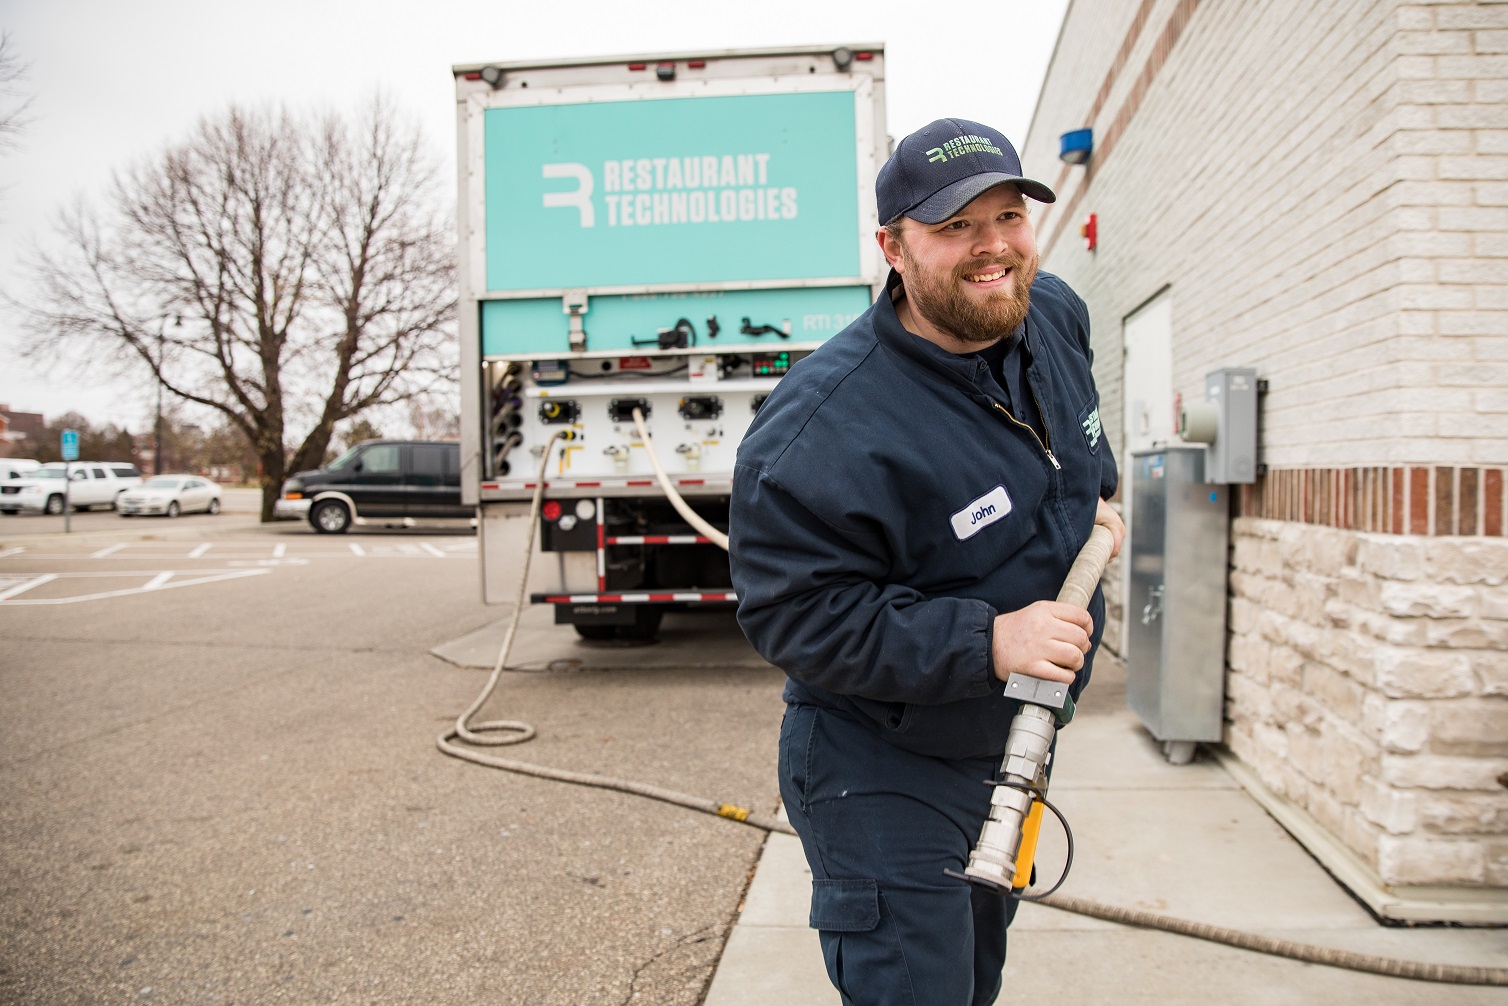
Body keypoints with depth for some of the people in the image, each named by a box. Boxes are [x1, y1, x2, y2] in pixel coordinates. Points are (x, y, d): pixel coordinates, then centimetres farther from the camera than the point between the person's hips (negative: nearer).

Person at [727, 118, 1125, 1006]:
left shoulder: (1055, 314, -4)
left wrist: (1092, 504, 5)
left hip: (1011, 747, 8)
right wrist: (984, 640, -34)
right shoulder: (823, 429, -31)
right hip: (879, 777, -8)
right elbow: (795, 616, -30)